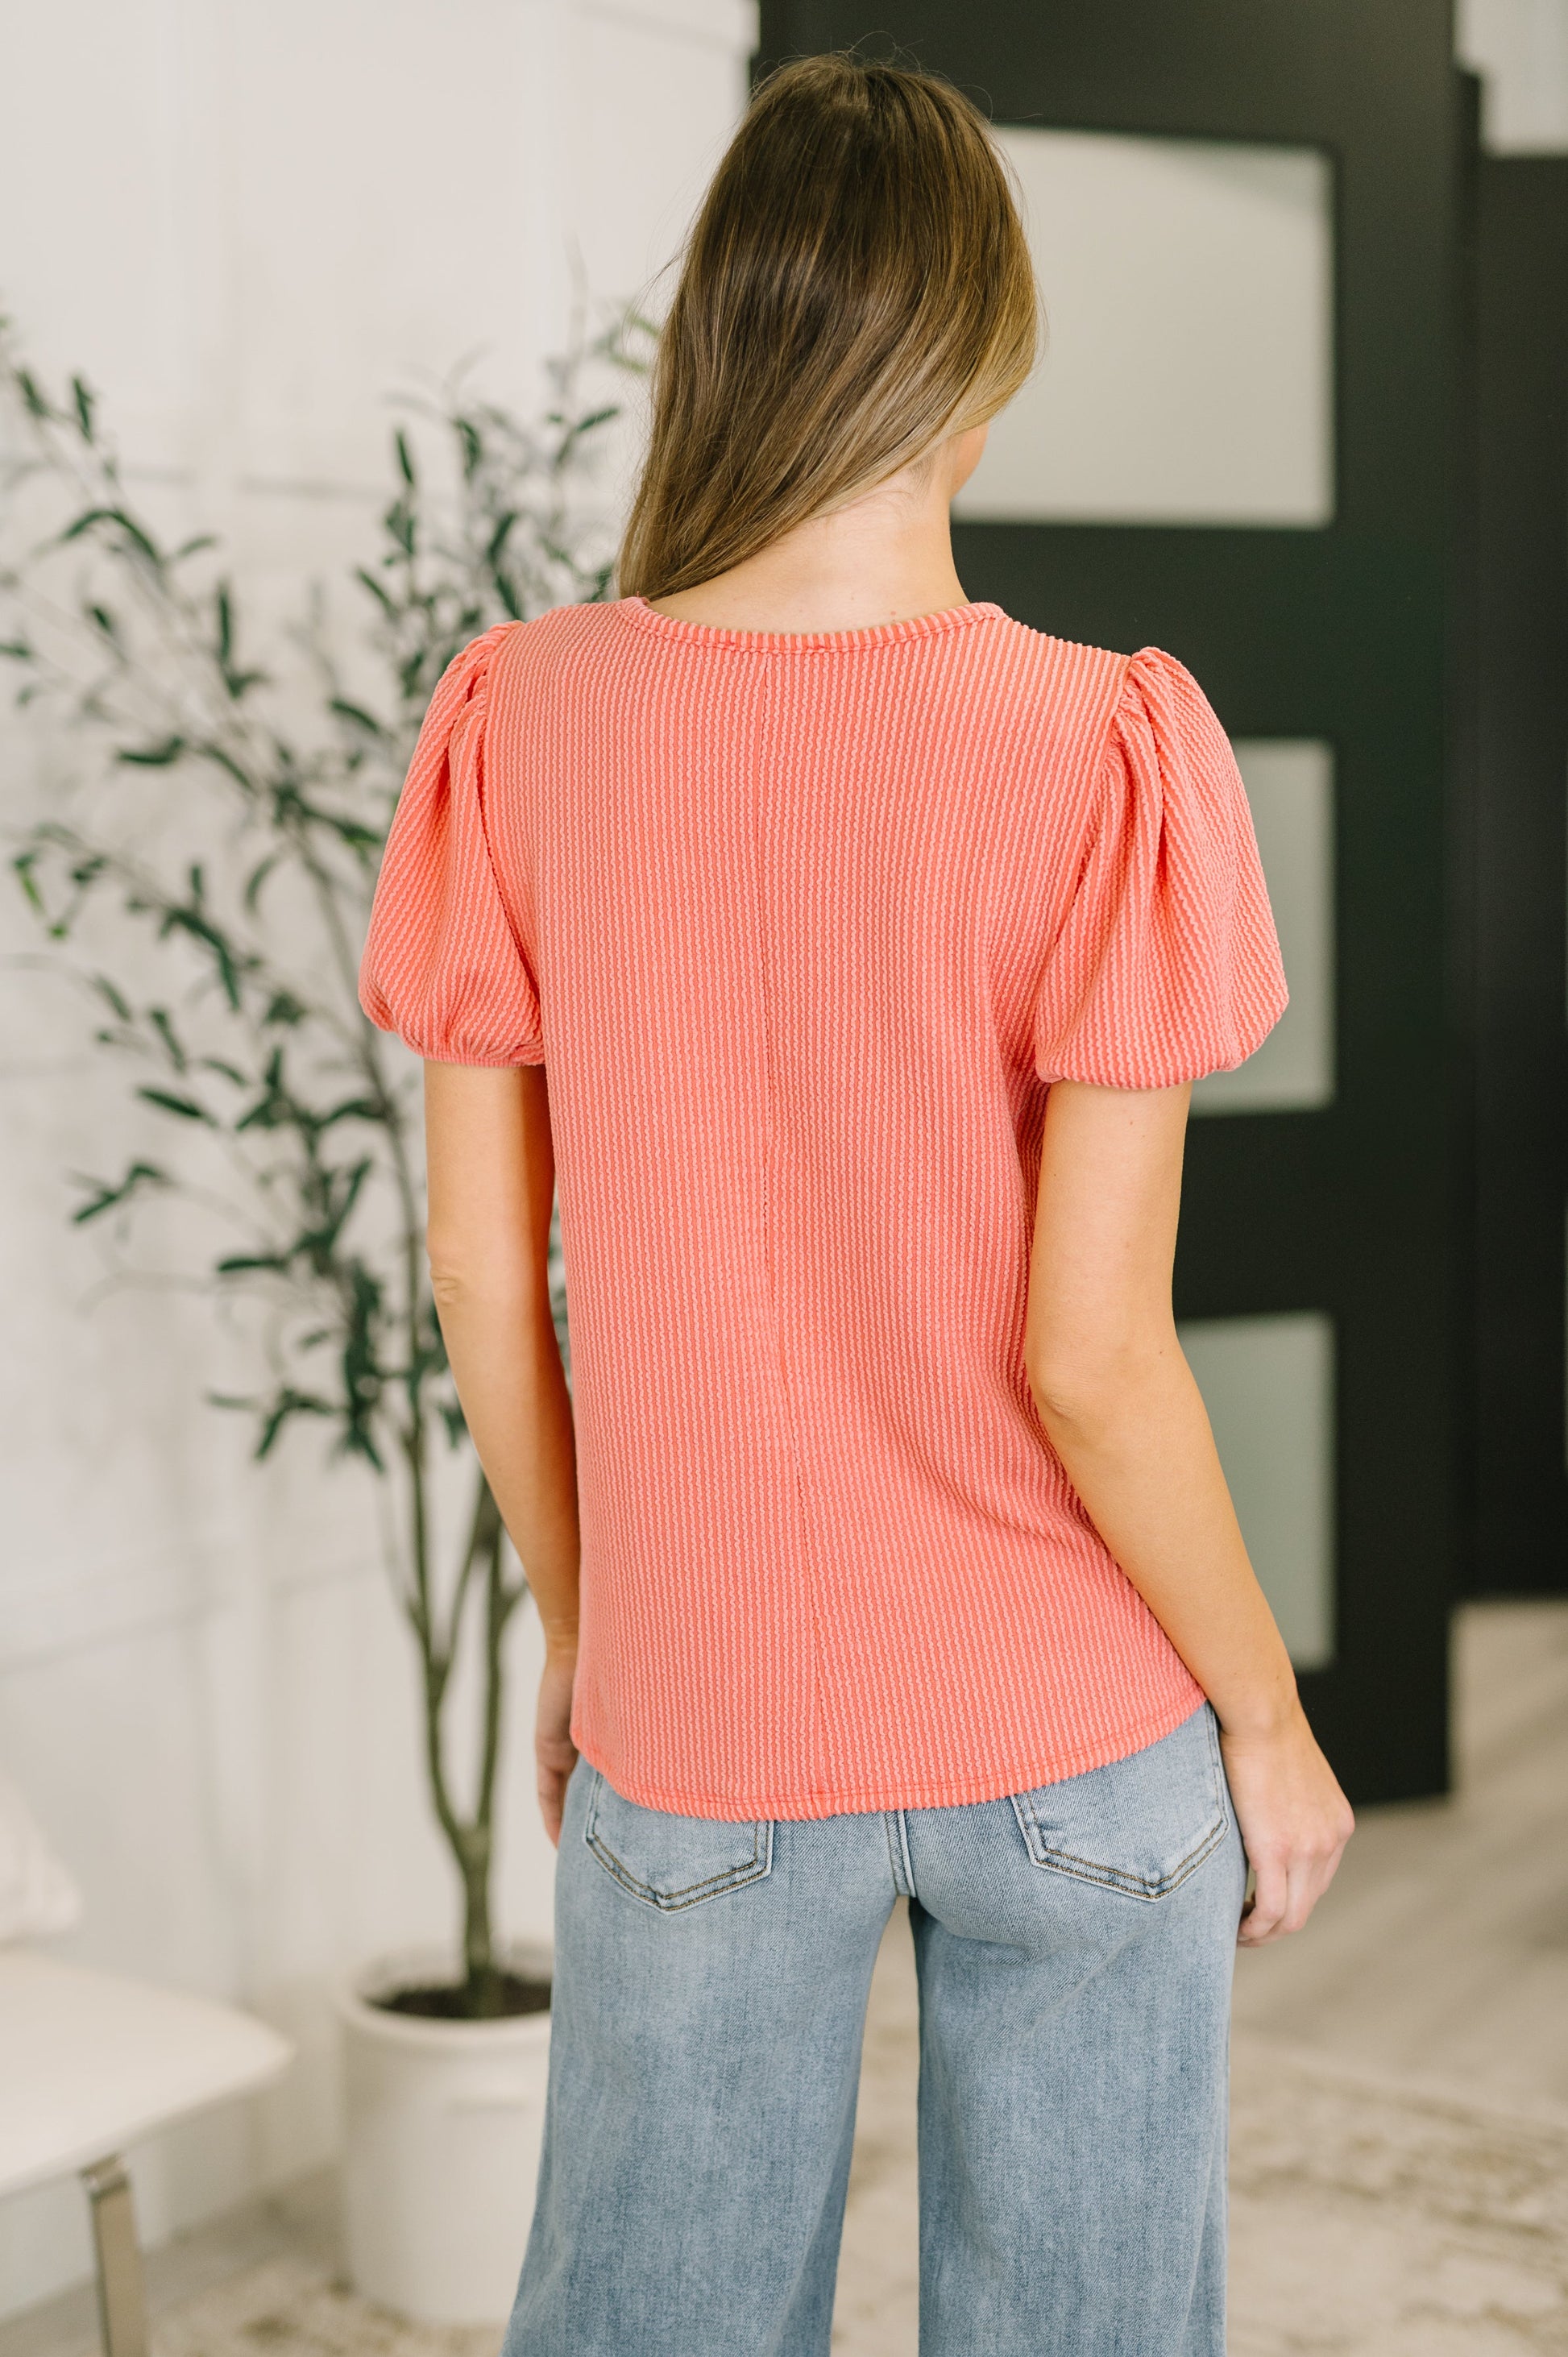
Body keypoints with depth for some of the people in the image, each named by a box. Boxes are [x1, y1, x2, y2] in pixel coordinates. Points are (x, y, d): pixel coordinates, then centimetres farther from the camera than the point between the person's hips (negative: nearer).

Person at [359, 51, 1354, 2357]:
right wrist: (1269, 1715, -1)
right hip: (1078, 1737, -2)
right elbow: (1087, 1353, -17)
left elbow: (481, 1275, -3)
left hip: (691, 1733, 2)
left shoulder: (519, 724, -9)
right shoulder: (1108, 755, -17)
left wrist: (577, 1631, 13)